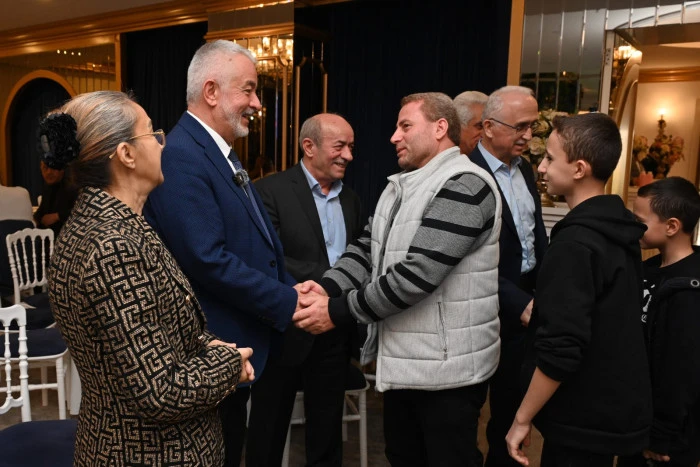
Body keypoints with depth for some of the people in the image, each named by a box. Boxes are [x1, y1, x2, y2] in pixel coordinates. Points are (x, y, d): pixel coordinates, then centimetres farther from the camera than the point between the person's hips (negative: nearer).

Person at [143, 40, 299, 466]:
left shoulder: (224, 155, 11)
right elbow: (208, 259, -26)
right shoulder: (181, 157, -19)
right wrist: (288, 304, -18)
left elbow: (261, 243, 13)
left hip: (239, 348, 9)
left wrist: (294, 289, -2)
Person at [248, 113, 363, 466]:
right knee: (270, 428, 14)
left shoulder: (350, 199, 10)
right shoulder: (271, 190, -11)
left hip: (335, 331, 6)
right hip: (286, 329, -5)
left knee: (327, 430, 19)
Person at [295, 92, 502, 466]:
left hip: (447, 367, -8)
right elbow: (366, 249, 5)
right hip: (401, 360, 8)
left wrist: (338, 312, -22)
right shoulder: (400, 186, 10)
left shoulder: (464, 186, -19)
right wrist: (325, 287, -14)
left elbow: (417, 273, -27)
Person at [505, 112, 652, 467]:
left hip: (585, 419, -8)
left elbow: (560, 349, -27)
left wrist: (523, 418, -16)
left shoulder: (575, 242, -24)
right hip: (615, 408, 8)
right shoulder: (620, 231, 3)